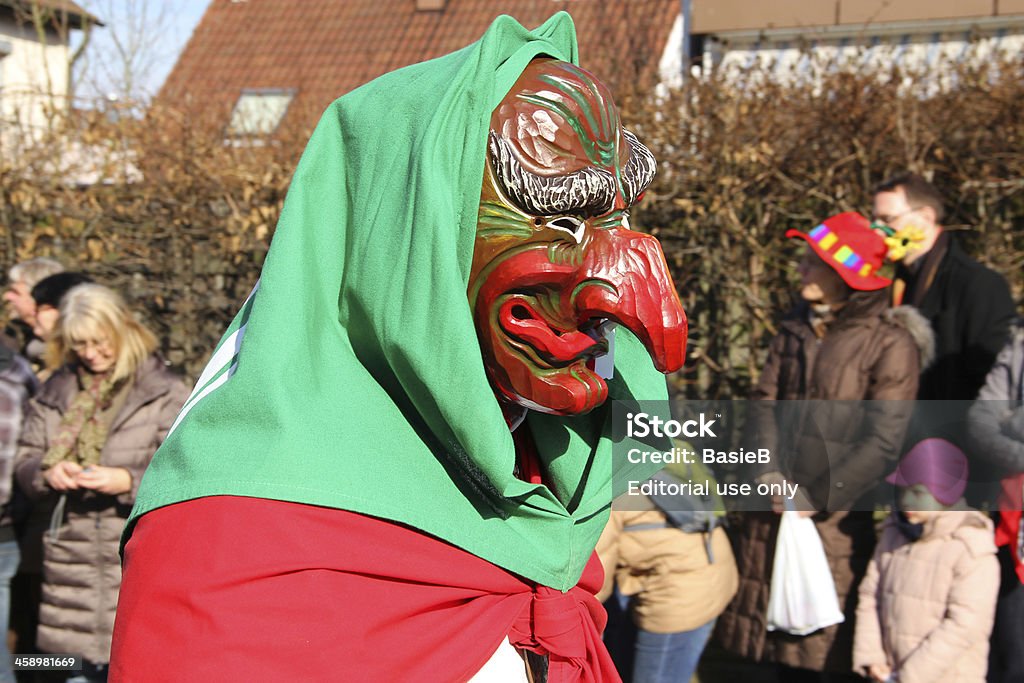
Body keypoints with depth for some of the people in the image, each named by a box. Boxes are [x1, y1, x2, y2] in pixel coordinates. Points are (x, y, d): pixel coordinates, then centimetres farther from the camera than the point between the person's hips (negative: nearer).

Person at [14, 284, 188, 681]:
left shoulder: (164, 392, -1)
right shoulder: (55, 392, 13)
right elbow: (25, 462, 15)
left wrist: (129, 481, -21)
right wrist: (48, 473, -8)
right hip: (70, 556, 4)